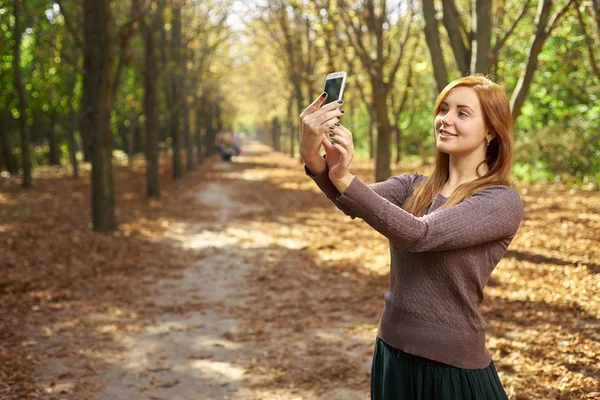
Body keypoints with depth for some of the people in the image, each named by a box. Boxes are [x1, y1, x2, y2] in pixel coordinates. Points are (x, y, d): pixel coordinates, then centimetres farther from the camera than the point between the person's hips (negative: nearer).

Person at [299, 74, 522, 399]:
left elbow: (419, 234, -25)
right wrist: (314, 159, -32)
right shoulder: (414, 186, 5)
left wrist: (344, 179, -33)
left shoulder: (502, 202, -12)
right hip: (392, 352, 5)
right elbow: (357, 204, -14)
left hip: (451, 364, -5)